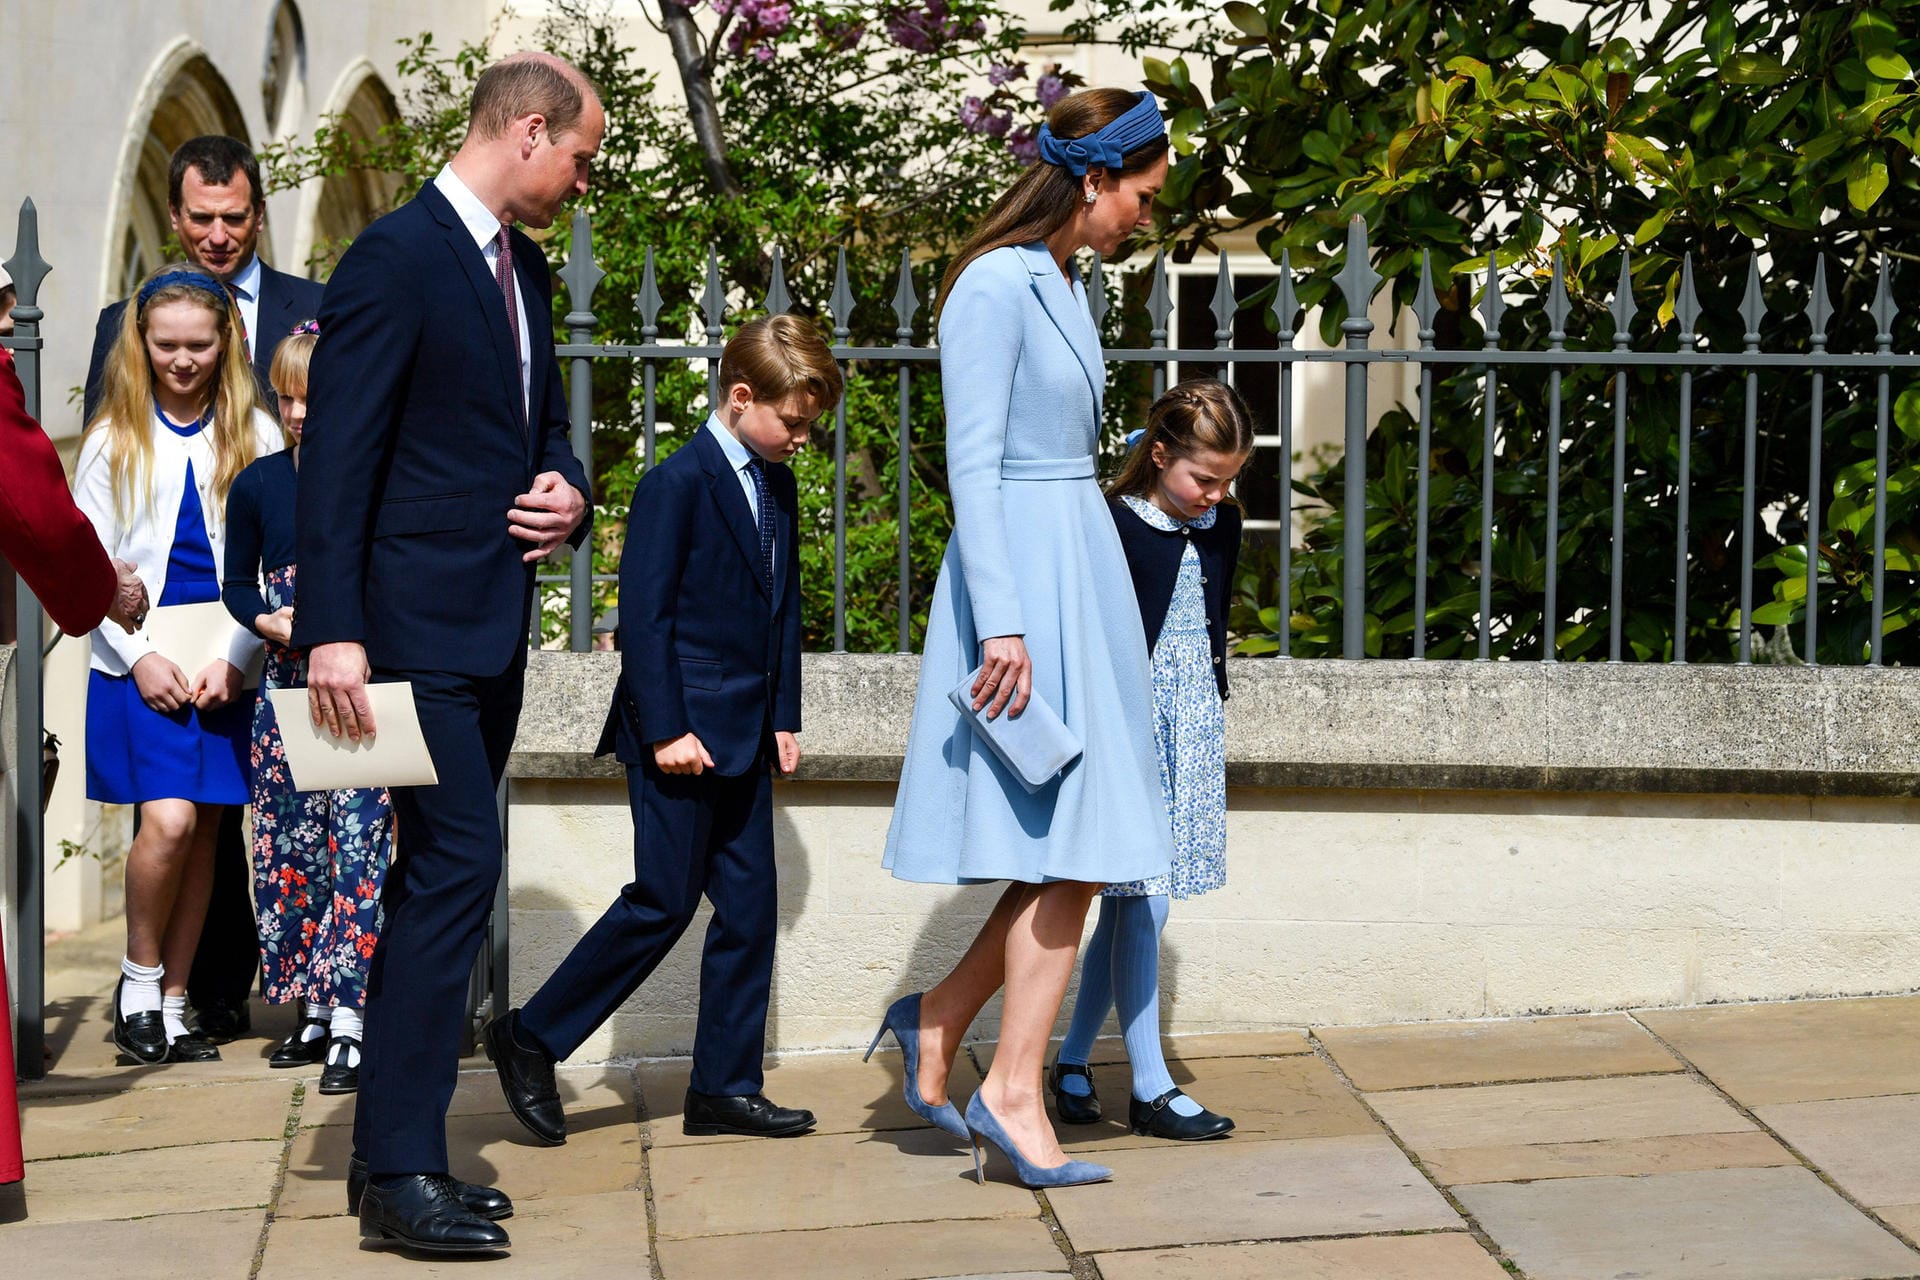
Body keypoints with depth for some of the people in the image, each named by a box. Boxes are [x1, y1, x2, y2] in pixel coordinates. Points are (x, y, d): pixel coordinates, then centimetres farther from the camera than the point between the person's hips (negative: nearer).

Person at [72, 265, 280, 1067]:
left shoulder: (255, 436, 4)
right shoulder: (114, 438, 5)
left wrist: (234, 658, -8)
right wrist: (141, 656, -8)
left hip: (225, 666, 1)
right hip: (139, 662, -1)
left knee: (203, 831, 3)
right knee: (169, 820, -15)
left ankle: (172, 1004, 13)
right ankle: (138, 984, 5)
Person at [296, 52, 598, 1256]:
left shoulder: (525, 266, 15)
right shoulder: (397, 256, -12)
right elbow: (337, 456, -16)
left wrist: (568, 489, 2)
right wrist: (331, 632, -22)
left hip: (494, 628, 9)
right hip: (418, 624, -9)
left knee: (442, 881, 12)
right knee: (457, 867, -13)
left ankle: (391, 1147, 20)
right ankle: (402, 1170, -8)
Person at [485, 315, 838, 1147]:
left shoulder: (777, 490, 13)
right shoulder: (677, 484, -11)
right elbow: (644, 613, -14)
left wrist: (783, 718, 13)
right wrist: (665, 730, -17)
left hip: (743, 736, 8)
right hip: (680, 733, -8)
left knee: (749, 907, 5)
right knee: (664, 903, -5)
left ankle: (725, 1087, 12)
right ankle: (530, 1039, 9)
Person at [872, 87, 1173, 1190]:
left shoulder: (1065, 286, 16)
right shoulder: (997, 286, -12)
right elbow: (974, 462, -17)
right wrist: (1002, 622, -22)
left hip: (1081, 567, 9)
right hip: (1022, 570, -9)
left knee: (1083, 849, 7)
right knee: (1070, 850, -8)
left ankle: (940, 1017, 18)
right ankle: (1014, 1090, -1)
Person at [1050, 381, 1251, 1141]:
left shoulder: (1222, 526, 9)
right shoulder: (1116, 527, -13)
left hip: (1194, 721, 7)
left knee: (1127, 905, 10)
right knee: (1144, 903, -6)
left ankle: (1072, 1061, 21)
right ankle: (1150, 1090, -1)